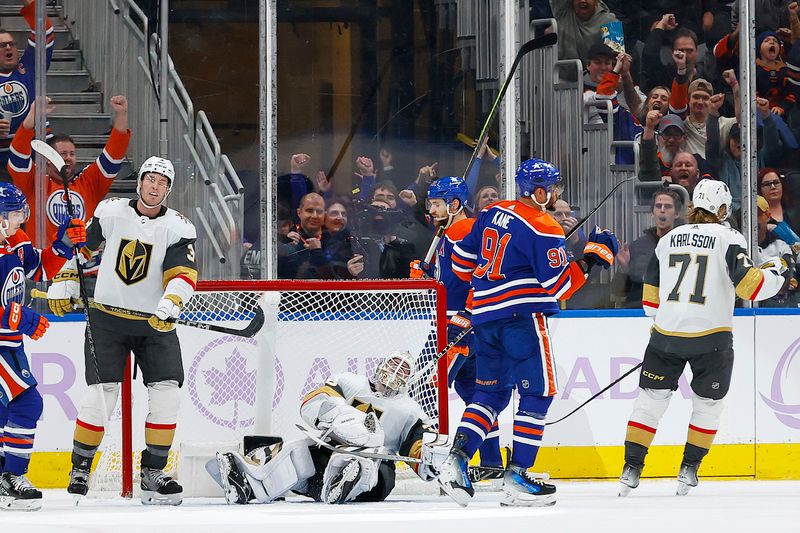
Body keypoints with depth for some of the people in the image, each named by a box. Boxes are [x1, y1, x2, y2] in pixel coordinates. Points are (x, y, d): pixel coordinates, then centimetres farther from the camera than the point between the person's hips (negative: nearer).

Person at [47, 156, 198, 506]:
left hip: (154, 322, 1)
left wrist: (169, 305, -36)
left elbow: (183, 274, -19)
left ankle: (153, 475, 2)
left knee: (167, 393, -9)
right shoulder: (110, 212, -1)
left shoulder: (179, 228, -6)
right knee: (101, 394, -9)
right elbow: (81, 245, 13)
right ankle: (80, 469, 5)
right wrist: (64, 283, 7)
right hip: (106, 317, -1)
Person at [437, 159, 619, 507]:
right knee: (538, 393, 0)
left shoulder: (491, 213, 11)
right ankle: (517, 478, -5)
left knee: (491, 392, 15)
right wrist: (590, 259, -7)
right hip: (522, 316, -8)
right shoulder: (544, 230, -12)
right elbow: (559, 286, -15)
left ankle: (456, 461, -2)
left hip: (485, 314, 8)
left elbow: (463, 258, 17)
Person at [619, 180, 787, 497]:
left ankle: (631, 470, 6)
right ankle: (689, 471, 14)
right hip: (711, 338, -3)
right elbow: (748, 285, -13)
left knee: (651, 399, 10)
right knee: (707, 404, 15)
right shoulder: (728, 238, -4)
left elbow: (651, 297, 15)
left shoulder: (668, 239, 10)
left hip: (667, 336, 3)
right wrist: (775, 272, 6)